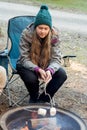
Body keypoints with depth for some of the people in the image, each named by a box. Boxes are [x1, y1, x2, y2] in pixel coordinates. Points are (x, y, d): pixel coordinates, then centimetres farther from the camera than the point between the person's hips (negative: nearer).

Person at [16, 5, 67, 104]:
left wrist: (50, 70, -39)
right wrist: (38, 70, -40)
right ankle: (34, 99, 1)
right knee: (31, 78, -34)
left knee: (62, 75, -22)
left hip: (45, 65, 3)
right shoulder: (26, 34, -23)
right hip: (27, 65, -2)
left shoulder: (54, 35, -18)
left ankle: (43, 100, -3)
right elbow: (24, 59, -22)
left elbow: (56, 59, -17)